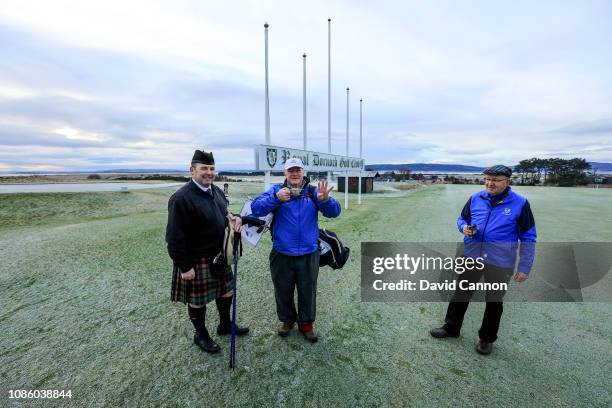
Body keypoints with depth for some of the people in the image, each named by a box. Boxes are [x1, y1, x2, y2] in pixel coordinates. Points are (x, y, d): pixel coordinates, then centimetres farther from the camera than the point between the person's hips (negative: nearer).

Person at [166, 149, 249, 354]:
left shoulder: (216, 191, 3)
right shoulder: (181, 198, -22)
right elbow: (175, 237, -21)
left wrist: (235, 218, -5)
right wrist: (184, 266, -18)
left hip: (220, 255, 8)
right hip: (197, 261, -7)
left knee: (226, 291, 21)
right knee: (197, 300, 13)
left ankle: (225, 325, 45)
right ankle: (201, 335, 37)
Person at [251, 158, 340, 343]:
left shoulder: (313, 192, -2)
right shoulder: (276, 190, -3)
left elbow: (334, 212, -12)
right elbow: (256, 208, -16)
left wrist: (325, 199, -34)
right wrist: (276, 198, -33)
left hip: (309, 255, 0)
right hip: (282, 255, 0)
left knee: (307, 292, 16)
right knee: (283, 291, 18)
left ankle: (306, 323, 39)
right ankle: (287, 319, 44)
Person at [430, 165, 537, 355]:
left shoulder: (520, 203, -8)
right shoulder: (476, 198, 0)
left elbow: (528, 237, -3)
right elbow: (461, 219, 14)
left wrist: (524, 267, -4)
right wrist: (464, 227, -10)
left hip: (500, 263, -3)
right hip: (471, 256, 3)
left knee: (494, 301, 14)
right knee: (461, 294, 14)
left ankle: (487, 339, 35)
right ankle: (451, 327, 32)